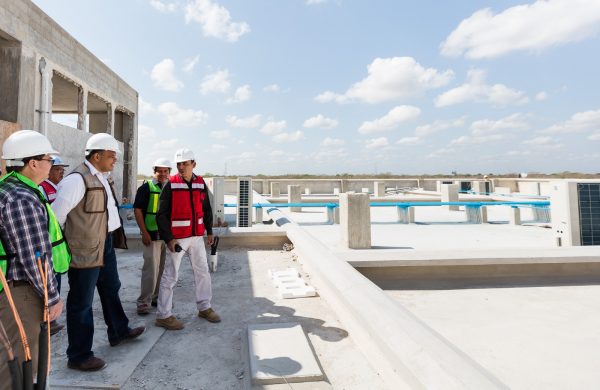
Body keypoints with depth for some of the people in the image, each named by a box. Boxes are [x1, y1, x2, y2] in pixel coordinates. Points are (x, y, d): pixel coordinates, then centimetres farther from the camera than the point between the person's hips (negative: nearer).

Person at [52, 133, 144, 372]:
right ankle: (79, 356, 21)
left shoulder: (104, 177, 8)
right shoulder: (77, 179, -20)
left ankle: (118, 332, 46)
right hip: (86, 249, -9)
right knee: (81, 303, 5)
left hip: (106, 244, 10)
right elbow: (56, 214, -20)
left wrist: (113, 236, 16)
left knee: (111, 289, 25)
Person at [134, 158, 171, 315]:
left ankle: (157, 297, 27)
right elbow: (137, 210, -6)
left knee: (164, 270, 13)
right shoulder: (146, 188, -4)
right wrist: (144, 232, -12)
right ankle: (144, 302, 8)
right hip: (152, 235, -5)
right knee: (151, 270, -3)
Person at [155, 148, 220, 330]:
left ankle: (204, 308, 28)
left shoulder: (201, 184, 5)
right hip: (177, 238, -5)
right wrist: (168, 239, -16)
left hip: (197, 237, 6)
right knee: (170, 276, 0)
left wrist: (209, 231, 15)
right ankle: (163, 316, 12)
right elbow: (161, 214, -10)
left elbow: (206, 209, 16)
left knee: (202, 271, 13)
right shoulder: (171, 185, -9)